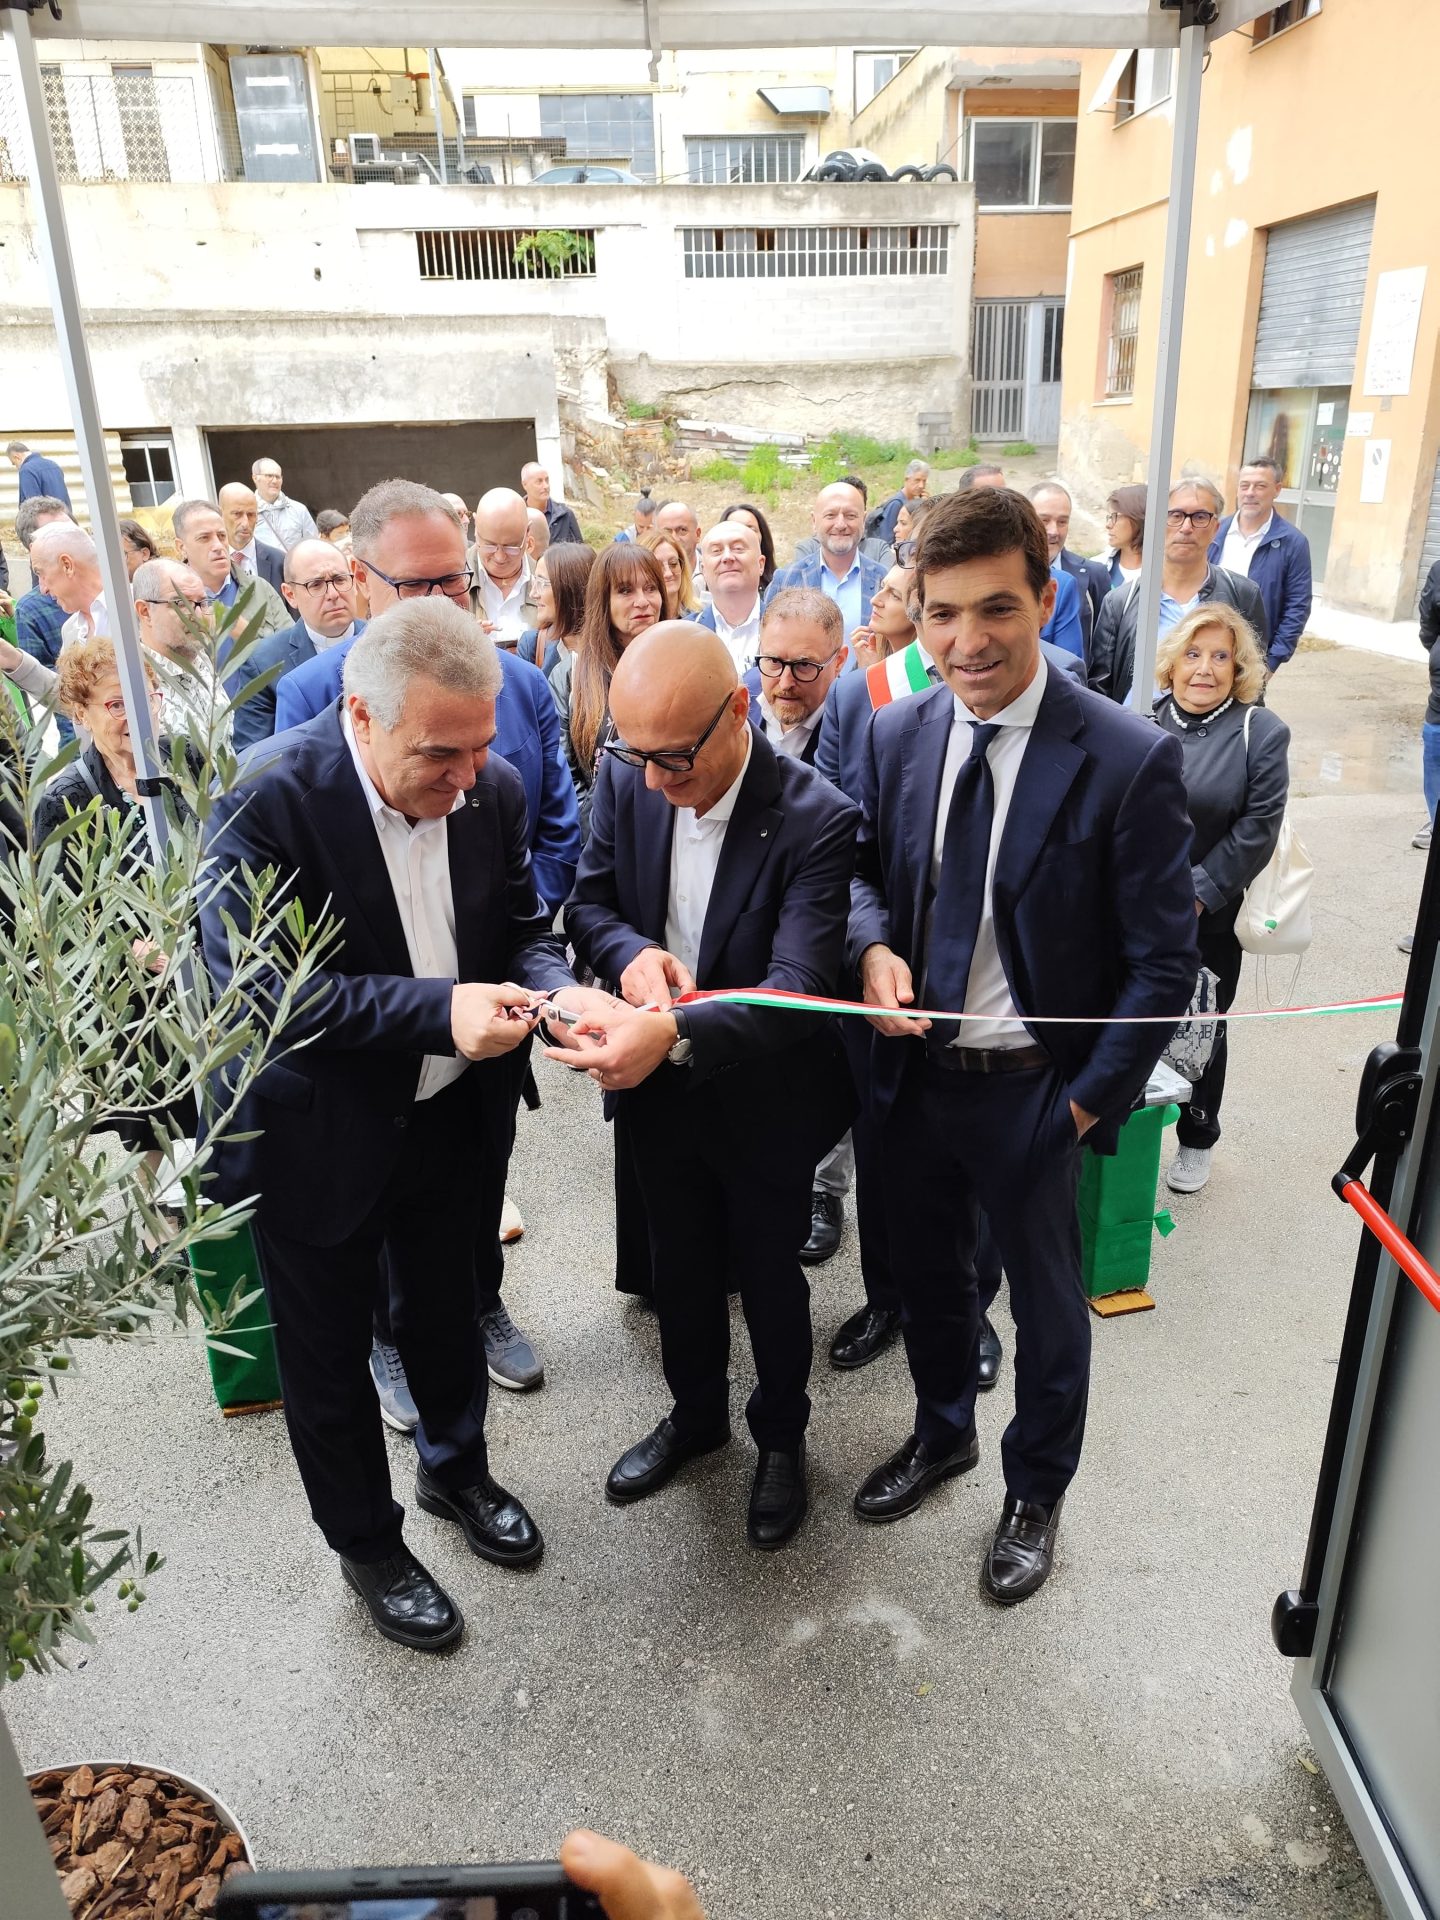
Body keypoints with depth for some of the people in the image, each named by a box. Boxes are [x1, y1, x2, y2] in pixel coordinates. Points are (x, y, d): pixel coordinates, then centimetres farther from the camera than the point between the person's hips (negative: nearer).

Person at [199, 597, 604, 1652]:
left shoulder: (494, 785, -10)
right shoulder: (268, 799, -25)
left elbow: (524, 926, 1)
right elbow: (252, 985, -28)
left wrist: (556, 989, -22)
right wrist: (439, 1009, -36)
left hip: (455, 1118, 4)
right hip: (319, 1134, -4)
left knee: (446, 1310, 26)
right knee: (329, 1356, 16)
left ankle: (457, 1468, 55)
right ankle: (366, 1543, 43)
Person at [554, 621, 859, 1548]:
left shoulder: (817, 819, -27)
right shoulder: (626, 781, -12)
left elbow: (798, 986, -35)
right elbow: (588, 901, -1)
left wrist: (674, 1035, -52)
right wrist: (631, 952, -26)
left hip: (766, 1100, -4)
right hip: (659, 1090, 4)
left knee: (769, 1272, 18)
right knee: (682, 1262, 24)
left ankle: (782, 1434, 47)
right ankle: (696, 1412, 52)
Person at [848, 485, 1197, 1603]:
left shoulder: (1131, 761, -18)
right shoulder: (898, 735, -4)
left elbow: (1163, 963, -13)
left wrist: (1092, 1099, -15)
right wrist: (875, 946, -13)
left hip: (1034, 1091, -4)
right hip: (915, 1075, 5)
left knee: (1046, 1299, 18)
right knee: (929, 1273, 24)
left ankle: (1036, 1490, 44)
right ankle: (942, 1433, 53)